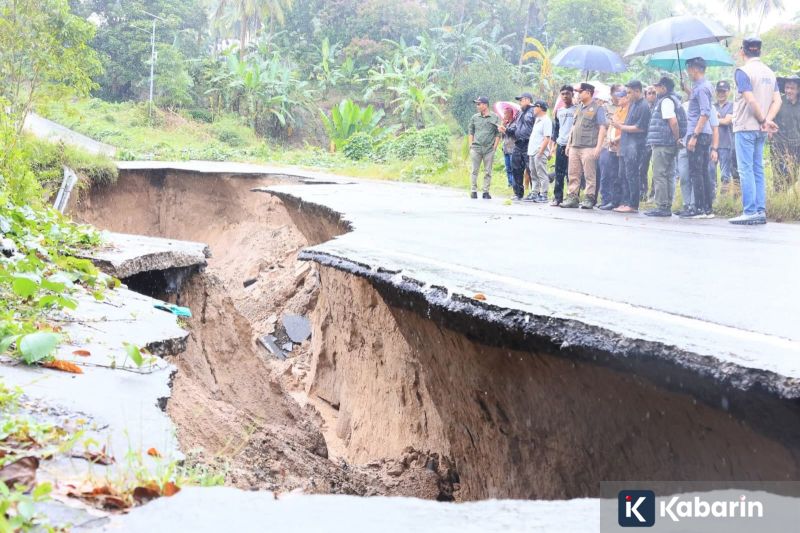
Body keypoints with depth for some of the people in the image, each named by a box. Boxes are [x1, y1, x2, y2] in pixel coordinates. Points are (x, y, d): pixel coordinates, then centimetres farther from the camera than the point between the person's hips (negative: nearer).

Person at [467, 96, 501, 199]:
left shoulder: (494, 117, 3)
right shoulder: (474, 117, 10)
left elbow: (498, 134, 4)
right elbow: (471, 132, 14)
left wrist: (495, 146, -3)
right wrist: (470, 145, 4)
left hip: (489, 149, -2)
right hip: (476, 148, 2)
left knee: (488, 172, 2)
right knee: (475, 170, 0)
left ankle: (486, 192, 7)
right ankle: (474, 191, 5)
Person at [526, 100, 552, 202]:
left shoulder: (546, 121, -11)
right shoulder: (537, 120, 18)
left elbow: (547, 139, -18)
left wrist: (540, 152, -21)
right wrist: (530, 151, 17)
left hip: (540, 153, -10)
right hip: (532, 152, 10)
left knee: (542, 175, -7)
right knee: (534, 175, 13)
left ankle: (543, 195, -6)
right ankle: (534, 194, 18)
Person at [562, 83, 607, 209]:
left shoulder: (597, 108, -3)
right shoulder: (579, 107, 19)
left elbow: (602, 128, -8)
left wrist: (598, 146, -15)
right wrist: (569, 144, 19)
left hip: (588, 147, -7)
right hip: (574, 146, 7)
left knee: (590, 175, -5)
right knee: (573, 174, 7)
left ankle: (589, 198, -2)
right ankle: (573, 197, 12)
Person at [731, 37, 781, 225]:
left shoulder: (743, 71, -10)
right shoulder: (770, 72, 12)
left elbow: (751, 100, -19)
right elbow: (777, 100, 6)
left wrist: (764, 120, -9)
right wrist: (767, 120, -4)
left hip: (746, 127, -7)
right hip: (761, 130, 7)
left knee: (746, 170, -6)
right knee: (758, 170, 10)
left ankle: (750, 212, -9)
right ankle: (761, 212, 9)